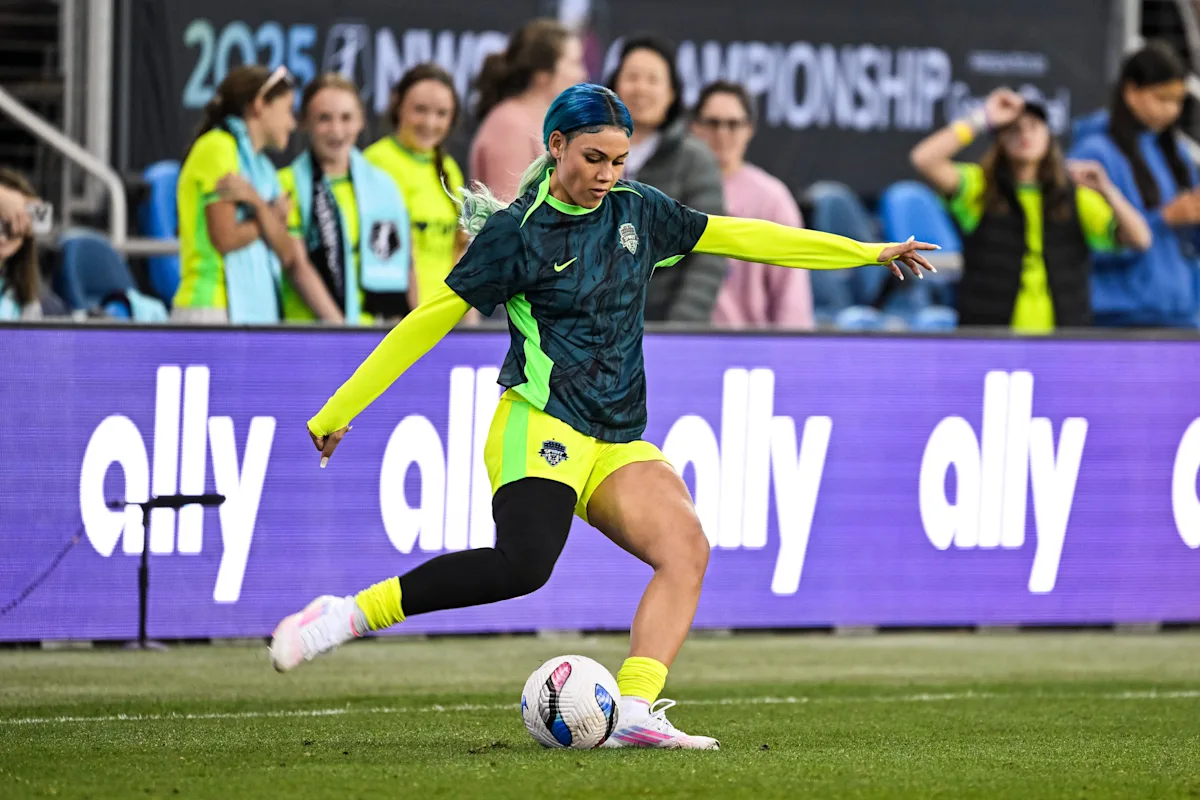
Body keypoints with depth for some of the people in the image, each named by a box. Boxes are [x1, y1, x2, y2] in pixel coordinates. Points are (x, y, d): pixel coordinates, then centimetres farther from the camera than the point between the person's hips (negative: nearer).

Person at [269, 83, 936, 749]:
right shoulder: (516, 232, -4)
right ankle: (348, 616, -24)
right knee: (524, 562, -31)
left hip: (618, 442, 7)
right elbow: (431, 321, -1)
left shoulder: (637, 212, 13)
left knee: (687, 547, -19)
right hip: (541, 426, -7)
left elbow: (741, 237, 20)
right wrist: (339, 412, -1)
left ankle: (633, 713, -29)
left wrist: (872, 252, 21)